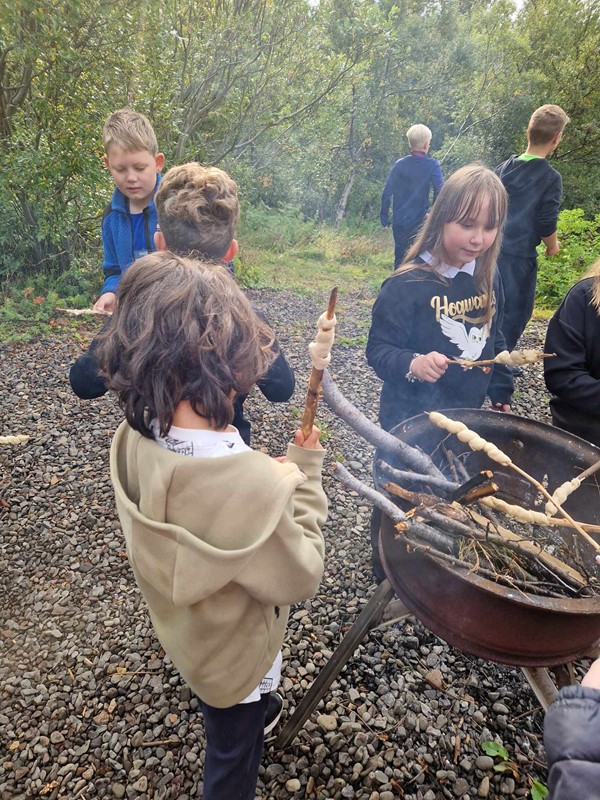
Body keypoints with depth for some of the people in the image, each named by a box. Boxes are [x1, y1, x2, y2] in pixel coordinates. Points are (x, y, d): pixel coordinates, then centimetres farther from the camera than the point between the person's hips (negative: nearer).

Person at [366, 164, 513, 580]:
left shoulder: (488, 278, 1)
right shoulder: (408, 283, -19)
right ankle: (388, 575, 36)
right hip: (411, 421, -6)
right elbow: (378, 349, -17)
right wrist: (412, 365, -36)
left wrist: (501, 393, 18)